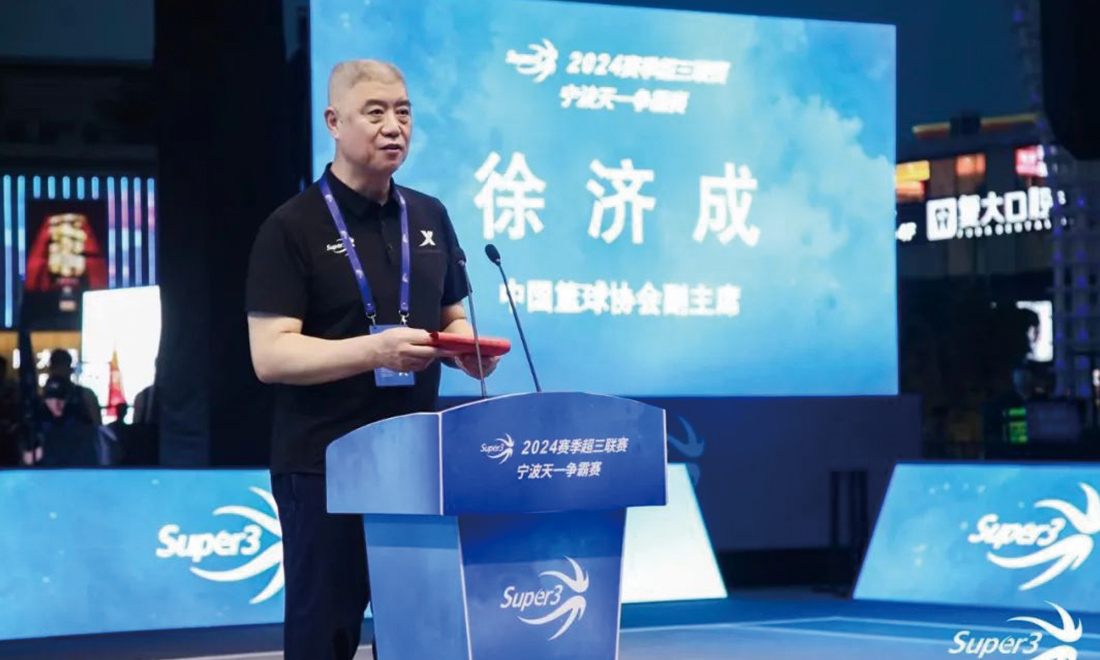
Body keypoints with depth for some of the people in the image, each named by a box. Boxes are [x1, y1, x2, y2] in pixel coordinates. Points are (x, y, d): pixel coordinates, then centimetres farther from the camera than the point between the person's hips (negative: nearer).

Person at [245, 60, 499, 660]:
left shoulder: (429, 218, 11)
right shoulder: (293, 228, -7)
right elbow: (270, 355, -14)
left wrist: (467, 351, -4)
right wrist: (374, 350, -27)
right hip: (324, 469, -5)